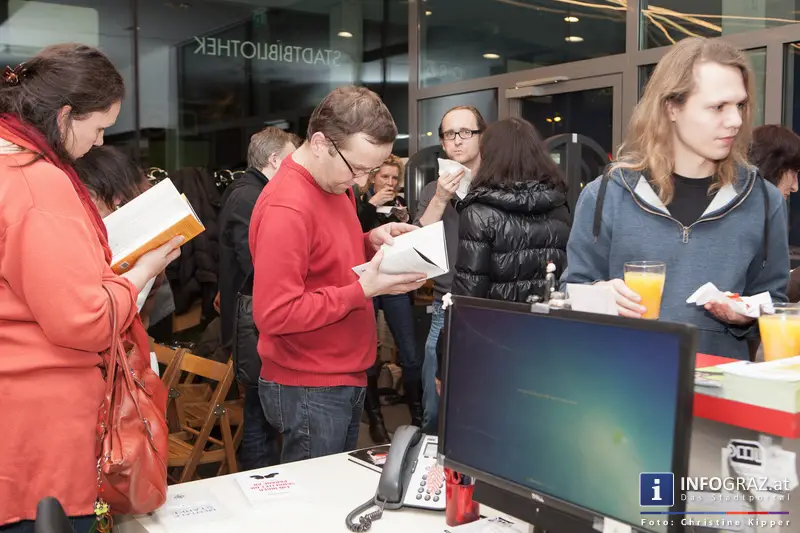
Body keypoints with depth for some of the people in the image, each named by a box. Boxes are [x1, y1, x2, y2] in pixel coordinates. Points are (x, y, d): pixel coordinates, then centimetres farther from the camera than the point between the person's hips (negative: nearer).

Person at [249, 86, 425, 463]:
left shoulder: (335, 184, 6)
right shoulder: (286, 209, -23)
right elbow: (275, 314, -26)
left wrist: (370, 241, 0)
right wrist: (363, 289, -25)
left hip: (345, 380, 9)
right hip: (308, 391, -9)